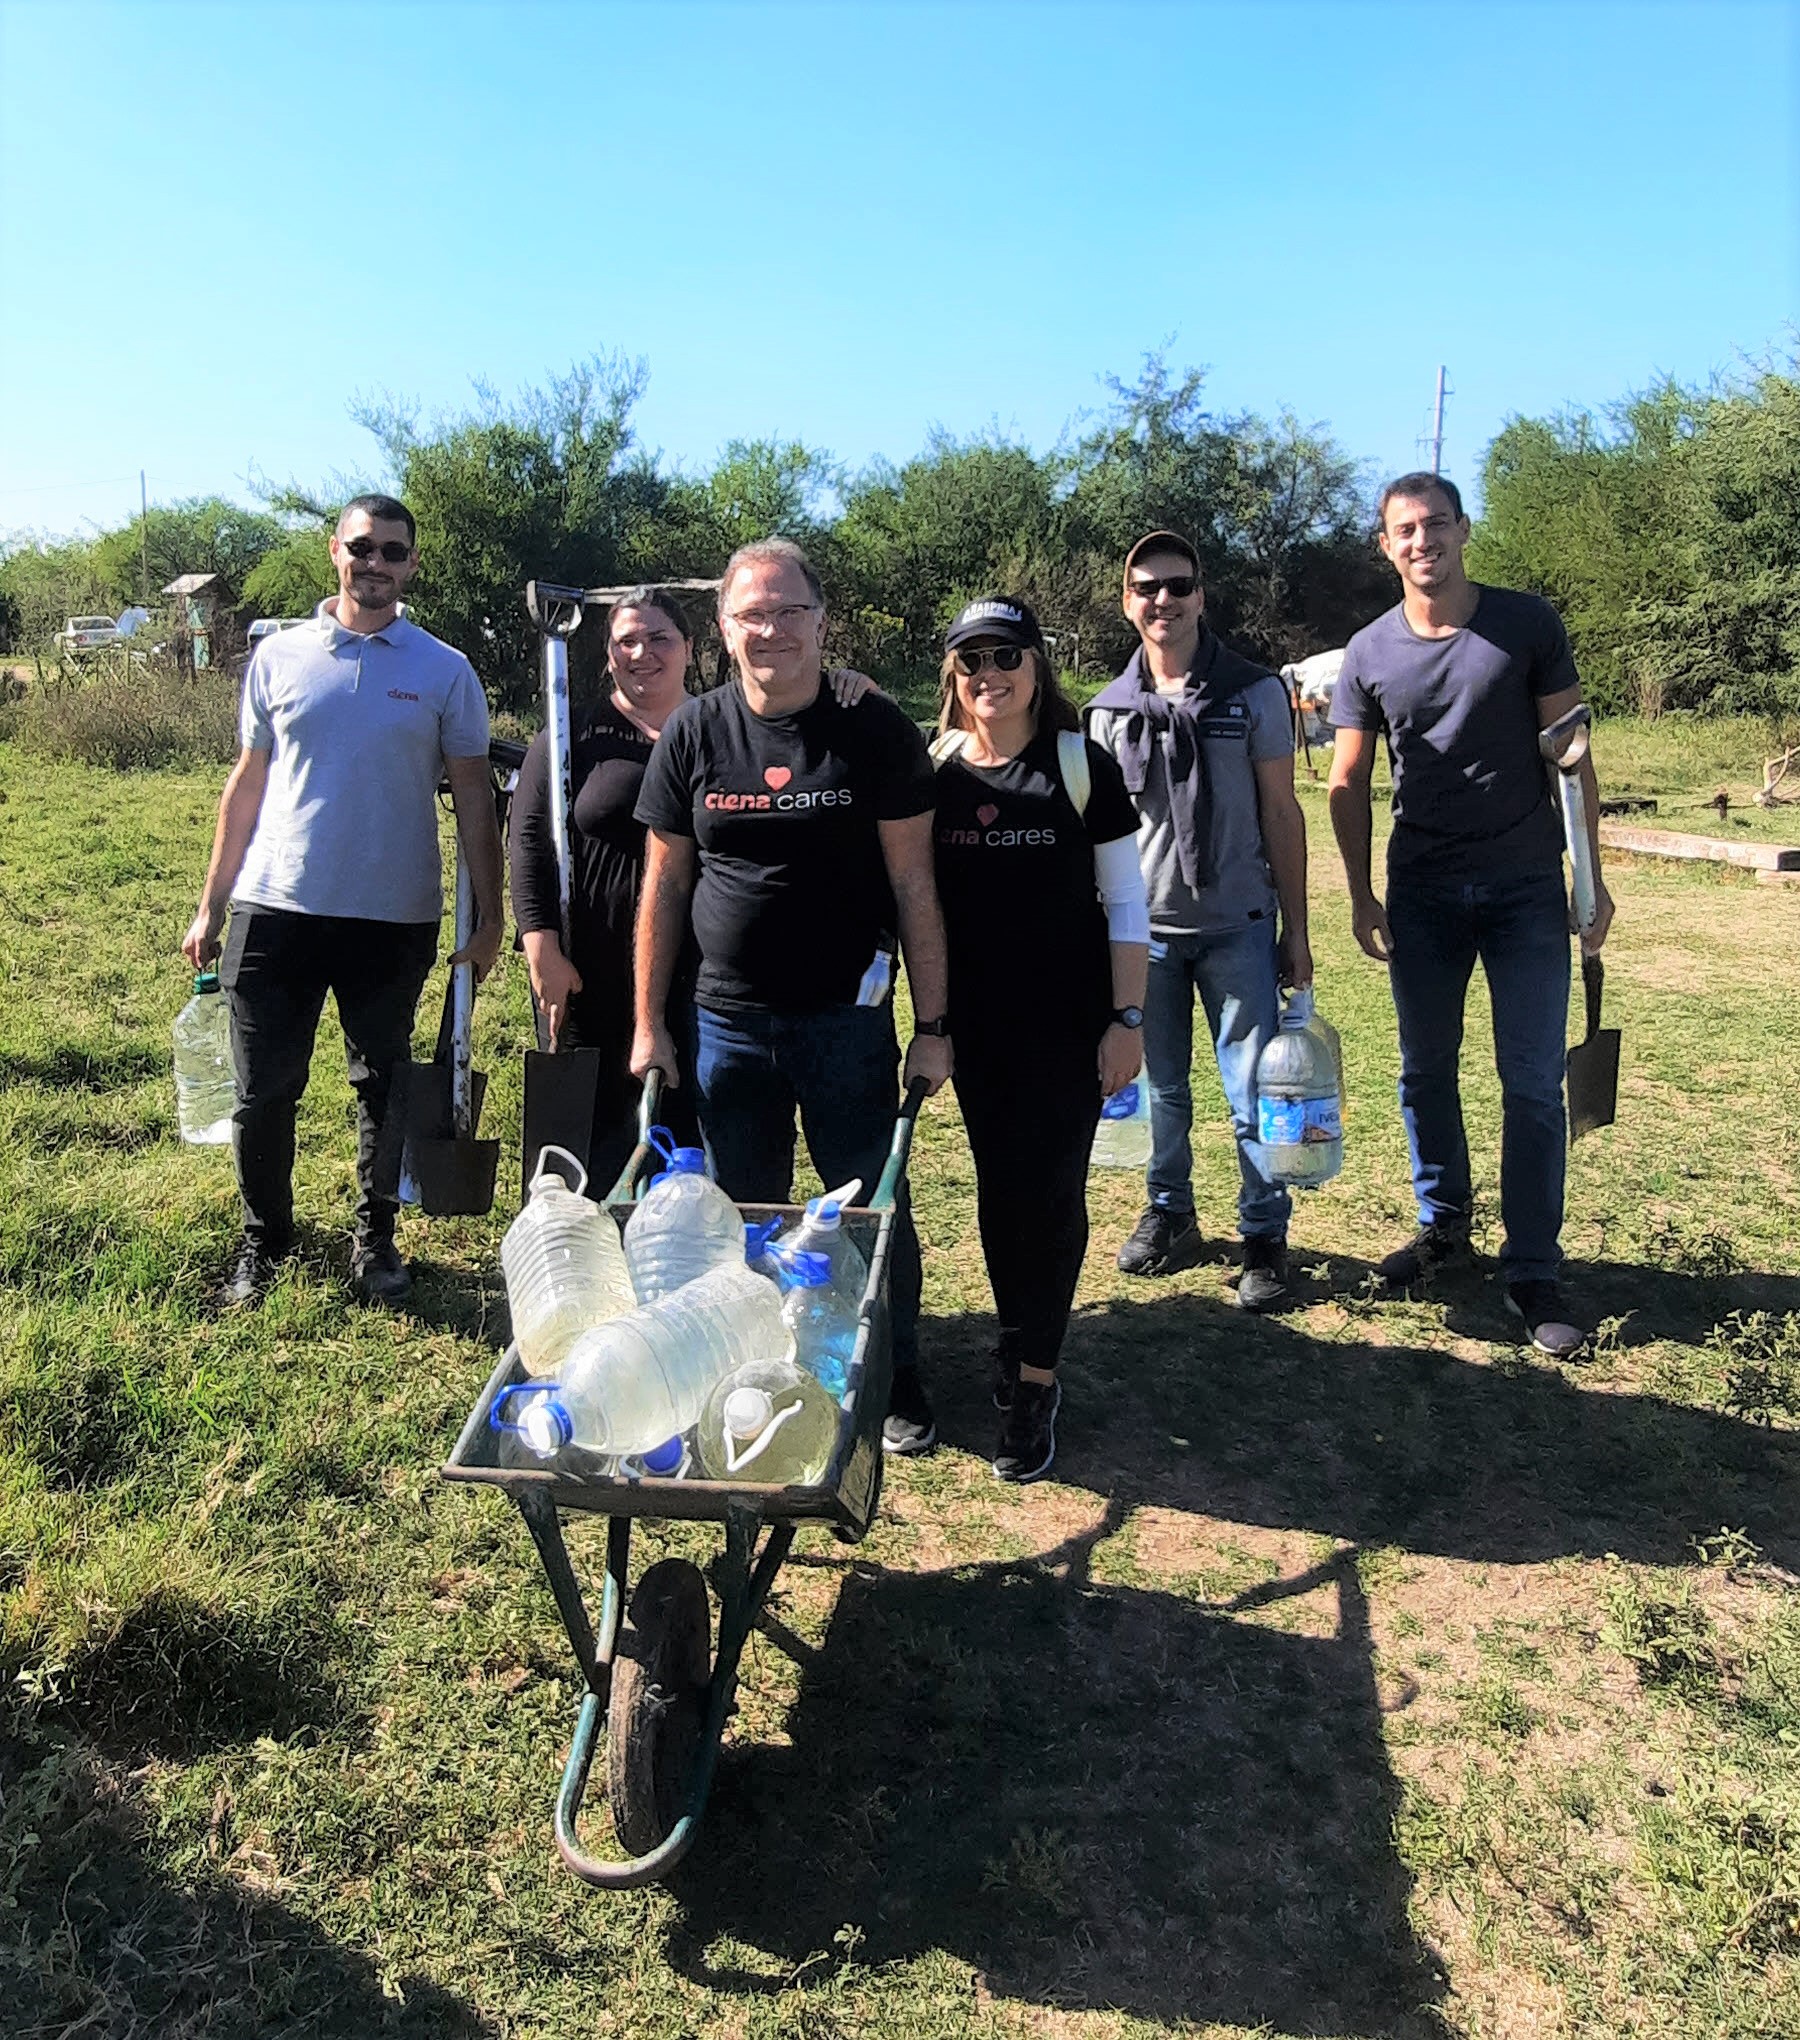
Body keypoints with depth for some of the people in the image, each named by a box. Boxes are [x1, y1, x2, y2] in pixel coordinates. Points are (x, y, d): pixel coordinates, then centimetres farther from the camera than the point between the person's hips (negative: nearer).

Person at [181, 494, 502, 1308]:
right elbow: (248, 783, 10)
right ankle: (263, 1240, 27)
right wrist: (211, 905, 9)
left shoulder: (445, 672, 1)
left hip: (394, 918, -1)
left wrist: (489, 917, -4)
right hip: (276, 908, 1)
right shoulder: (278, 656, 6)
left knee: (384, 1090, 11)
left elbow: (473, 797, 2)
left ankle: (375, 1239, 29)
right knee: (262, 1092, 6)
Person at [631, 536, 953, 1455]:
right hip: (727, 1022, 2)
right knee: (744, 1214, 13)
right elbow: (664, 883, 6)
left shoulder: (875, 731, -4)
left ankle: (895, 1380, 26)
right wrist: (649, 1023, 5)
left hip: (848, 1019, -2)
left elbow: (913, 884, -3)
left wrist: (932, 1025, -5)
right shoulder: (694, 733, 2)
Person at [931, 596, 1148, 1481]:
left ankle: (1032, 1380, 9)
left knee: (1050, 1191, -3)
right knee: (999, 1189, 8)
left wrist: (1127, 1020, -6)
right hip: (976, 1022, 2)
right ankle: (1023, 1347, 26)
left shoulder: (1082, 766, -3)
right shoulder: (931, 772, 3)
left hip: (1069, 1018, -2)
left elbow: (1125, 904, -2)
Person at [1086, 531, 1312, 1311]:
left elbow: (1281, 813, 1)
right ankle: (1168, 1215, 29)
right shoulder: (1109, 709, 5)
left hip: (1238, 926, -2)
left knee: (1253, 1092, 0)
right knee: (1161, 1089, 12)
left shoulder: (1254, 693, -1)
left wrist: (1296, 931, -1)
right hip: (1144, 929, 2)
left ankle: (1264, 1237, 14)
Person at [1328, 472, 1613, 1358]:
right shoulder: (1369, 653, 2)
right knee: (1425, 1073, 11)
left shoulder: (1527, 625, -3)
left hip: (1525, 888, -2)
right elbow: (1349, 783, 5)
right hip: (1421, 893, 2)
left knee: (1533, 1084, -2)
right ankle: (1443, 1221, 31)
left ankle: (1533, 1273, 7)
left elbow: (1569, 754, 0)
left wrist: (1592, 876, -3)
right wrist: (1361, 897, 0)